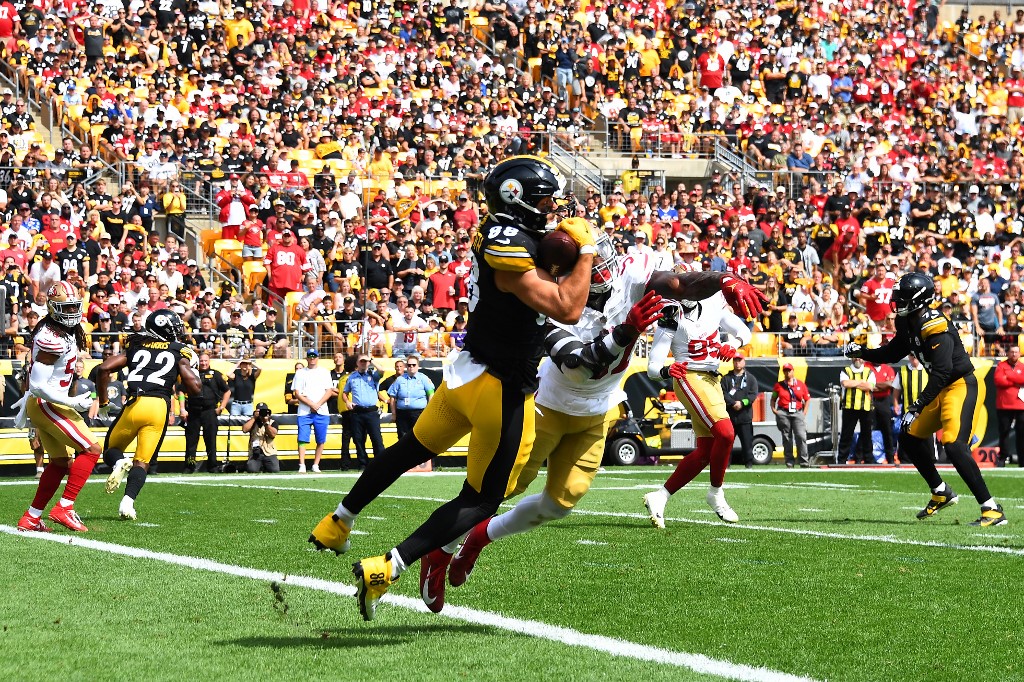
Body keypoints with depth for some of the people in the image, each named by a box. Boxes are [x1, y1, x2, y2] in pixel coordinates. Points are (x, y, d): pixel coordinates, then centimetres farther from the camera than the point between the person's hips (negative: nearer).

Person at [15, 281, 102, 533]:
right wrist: (73, 403, -22)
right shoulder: (52, 339, -23)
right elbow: (38, 385, -25)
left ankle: (31, 518, 23)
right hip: (47, 405, -10)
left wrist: (28, 401, 27)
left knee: (59, 462, 18)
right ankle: (64, 508, -11)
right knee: (91, 450, -11)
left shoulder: (68, 331, 8)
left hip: (43, 404, 10)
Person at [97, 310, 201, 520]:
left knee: (111, 450, 19)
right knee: (142, 461, 5)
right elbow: (195, 389, 5)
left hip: (135, 403, 1)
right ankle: (128, 501, -18)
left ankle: (119, 463, -16)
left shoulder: (136, 347, 20)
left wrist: (103, 402, 18)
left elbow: (104, 369, 9)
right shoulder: (180, 353, 13)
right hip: (160, 406, -1)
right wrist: (191, 368, 25)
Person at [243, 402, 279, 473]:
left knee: (275, 470, -20)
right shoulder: (253, 421, 8)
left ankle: (266, 467, 16)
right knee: (252, 470, -25)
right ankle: (260, 467, 12)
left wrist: (266, 422, -18)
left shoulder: (272, 422, 8)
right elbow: (244, 430, -12)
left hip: (269, 453, 0)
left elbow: (273, 434, -10)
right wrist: (254, 418, -11)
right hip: (255, 454, 0)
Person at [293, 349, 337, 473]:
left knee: (321, 440, -1)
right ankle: (302, 466, -11)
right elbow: (297, 393, 2)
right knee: (302, 439, -10)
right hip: (304, 412, -1)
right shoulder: (300, 373, 10)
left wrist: (318, 405, -10)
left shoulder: (324, 372, 12)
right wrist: (311, 404, -11)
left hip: (321, 412, 1)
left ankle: (316, 466, 6)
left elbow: (329, 392, 4)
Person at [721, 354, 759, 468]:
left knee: (747, 441, -2)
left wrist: (742, 403, -13)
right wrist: (733, 403, -16)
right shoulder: (726, 378, 12)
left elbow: (753, 394, 0)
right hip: (729, 415, 0)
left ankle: (749, 463, 4)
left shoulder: (750, 378, 12)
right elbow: (723, 394, -1)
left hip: (745, 416, 0)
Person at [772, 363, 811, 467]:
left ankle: (804, 462, -10)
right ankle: (789, 462, 8)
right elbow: (773, 399, 14)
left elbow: (807, 399, 12)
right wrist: (773, 409, -2)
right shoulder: (779, 385, 9)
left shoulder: (801, 384, 8)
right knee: (787, 438, 3)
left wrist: (804, 412, 2)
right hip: (783, 414, 0)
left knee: (801, 436, -11)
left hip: (798, 413, 0)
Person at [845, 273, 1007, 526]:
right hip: (942, 389, 10)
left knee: (954, 446, -23)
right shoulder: (909, 324, 6)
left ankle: (992, 509, -22)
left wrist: (918, 406, -33)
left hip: (960, 386, -10)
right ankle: (941, 493, 29)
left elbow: (942, 372, -30)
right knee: (909, 437, 15)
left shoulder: (935, 327, -24)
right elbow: (892, 353, 22)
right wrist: (862, 352, 10)